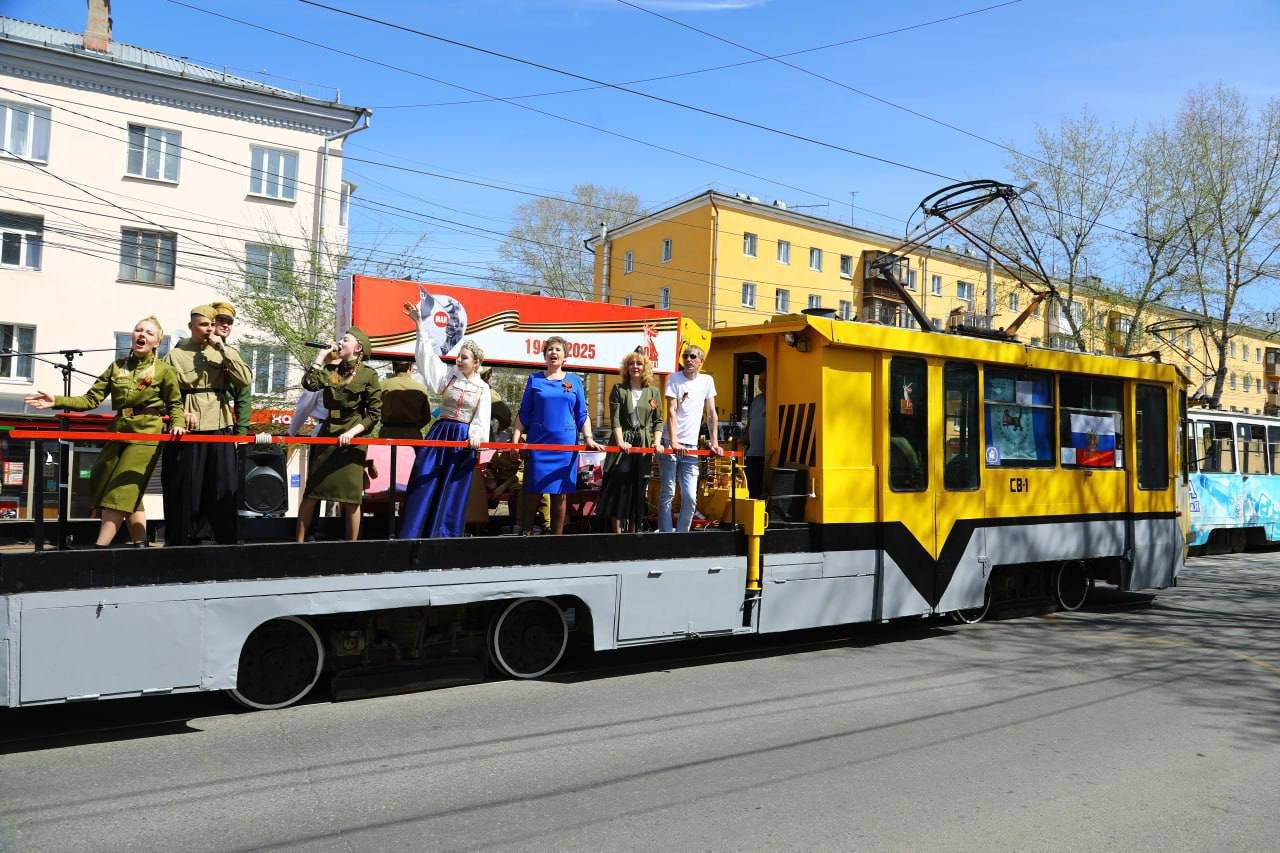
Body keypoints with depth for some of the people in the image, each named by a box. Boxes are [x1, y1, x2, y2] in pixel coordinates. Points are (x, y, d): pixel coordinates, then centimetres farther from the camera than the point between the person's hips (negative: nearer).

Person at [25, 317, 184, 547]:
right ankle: (139, 544, 11)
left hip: (146, 434, -5)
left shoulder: (164, 370, -2)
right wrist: (57, 402, -7)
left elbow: (175, 404, 6)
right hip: (119, 432, 6)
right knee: (129, 492, 5)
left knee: (119, 491, -10)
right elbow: (91, 399, 5)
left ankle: (99, 549, -10)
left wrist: (177, 424, -12)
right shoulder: (117, 366, 9)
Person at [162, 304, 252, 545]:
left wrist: (224, 350, -8)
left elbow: (245, 380, -4)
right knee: (184, 489, 2)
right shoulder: (175, 355, 6)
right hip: (186, 431, -2)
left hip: (219, 429, 2)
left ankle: (227, 540, 11)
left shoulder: (225, 353, 11)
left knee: (223, 488, 3)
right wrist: (180, 412, -13)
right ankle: (180, 541, 12)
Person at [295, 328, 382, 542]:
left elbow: (374, 414, -4)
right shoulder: (330, 369, 11)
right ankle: (300, 541, 12)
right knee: (311, 493, 4)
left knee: (351, 498, -2)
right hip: (326, 435, 4)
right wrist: (321, 357, -1)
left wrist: (352, 432, -15)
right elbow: (310, 384, -8)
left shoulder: (368, 375, -1)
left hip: (352, 439, -4)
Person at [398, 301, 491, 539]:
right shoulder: (448, 374, 6)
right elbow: (427, 353, -2)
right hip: (440, 434, 1)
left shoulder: (483, 388, 4)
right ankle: (411, 535, 1)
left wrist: (476, 435, -23)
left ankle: (443, 537, 7)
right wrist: (420, 323, -9)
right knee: (424, 484, -3)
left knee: (453, 490, 1)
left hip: (464, 438, -1)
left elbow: (482, 418, -2)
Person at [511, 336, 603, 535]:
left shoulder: (575, 381, 9)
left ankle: (557, 535, 12)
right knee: (532, 492, -2)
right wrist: (515, 438, -3)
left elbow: (582, 415, 9)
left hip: (565, 443, 1)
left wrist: (588, 438, -5)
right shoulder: (534, 380, 7)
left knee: (560, 494, 4)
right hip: (538, 442, -1)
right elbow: (523, 414, 8)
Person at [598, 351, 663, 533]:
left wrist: (657, 441, -5)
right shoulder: (619, 389, 4)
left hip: (644, 445, 2)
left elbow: (658, 420, 10)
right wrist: (620, 441, -17)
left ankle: (633, 532, 15)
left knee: (638, 490, 6)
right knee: (619, 487, -6)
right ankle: (617, 533, -2)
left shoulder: (653, 392, 10)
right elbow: (615, 418, -5)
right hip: (623, 444, -2)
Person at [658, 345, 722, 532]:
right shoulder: (674, 378, -1)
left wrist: (715, 443, 5)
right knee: (668, 494, -1)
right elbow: (671, 411, -9)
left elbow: (711, 414, 11)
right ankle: (666, 535, 6)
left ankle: (682, 533, 12)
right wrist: (674, 442, -18)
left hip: (691, 446, 3)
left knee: (690, 496, -1)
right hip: (670, 443, -3)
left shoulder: (707, 381, 8)